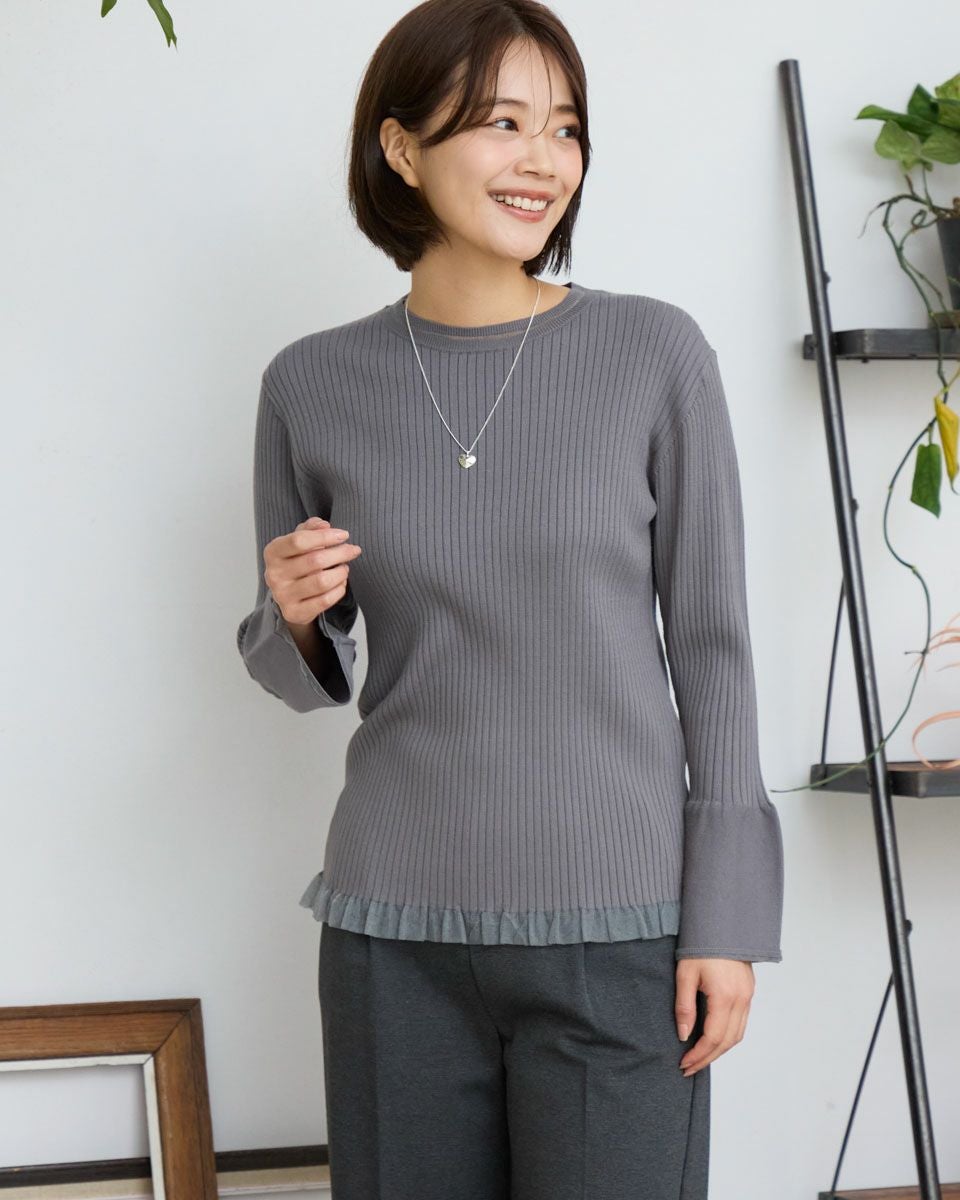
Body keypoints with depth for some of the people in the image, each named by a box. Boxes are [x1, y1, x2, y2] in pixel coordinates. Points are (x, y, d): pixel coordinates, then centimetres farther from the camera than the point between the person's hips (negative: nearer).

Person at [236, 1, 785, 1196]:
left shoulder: (655, 355, -4)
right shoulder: (312, 385, 2)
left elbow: (711, 643, 0)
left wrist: (727, 916, -4)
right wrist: (293, 617, -10)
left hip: (615, 926, -2)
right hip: (396, 930, 2)